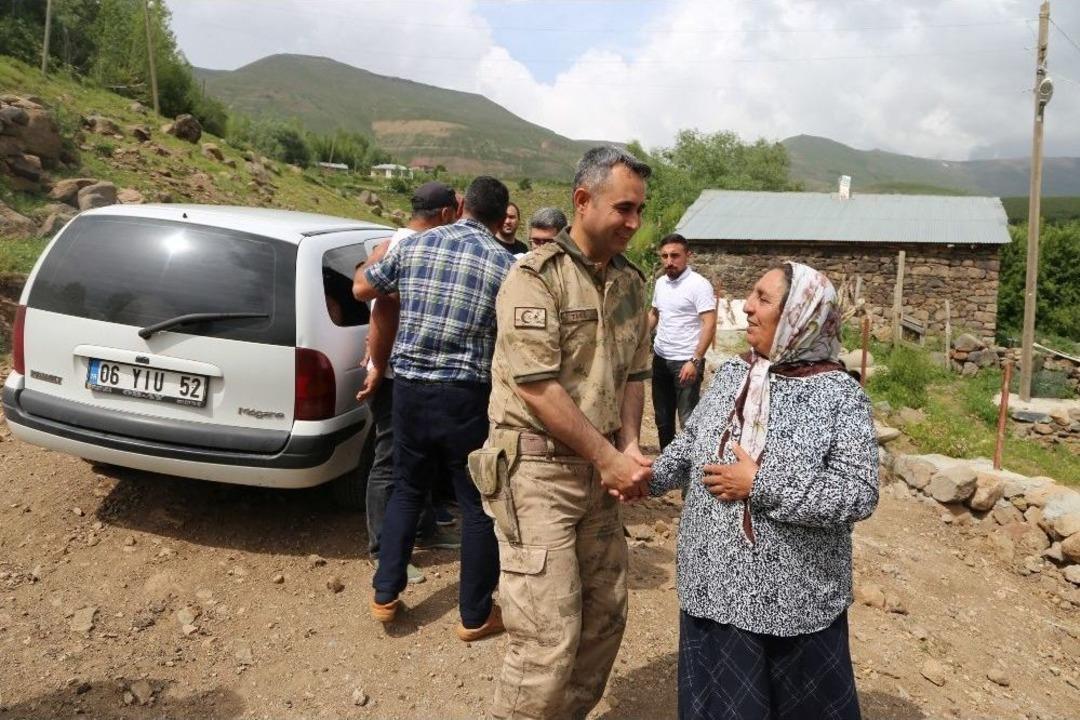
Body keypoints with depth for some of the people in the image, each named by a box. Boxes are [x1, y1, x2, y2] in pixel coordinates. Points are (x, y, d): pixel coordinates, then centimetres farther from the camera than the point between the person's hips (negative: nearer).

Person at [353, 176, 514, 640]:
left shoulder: (413, 246, 2)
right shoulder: (505, 263, -8)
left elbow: (361, 290, 16)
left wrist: (376, 258, 35)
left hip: (409, 388, 4)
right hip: (467, 396, -4)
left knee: (407, 489, 22)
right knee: (479, 503, 9)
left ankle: (385, 595, 27)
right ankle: (475, 615, 20)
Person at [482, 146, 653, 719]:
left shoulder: (630, 282, 10)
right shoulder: (536, 276, -12)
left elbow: (633, 373, 14)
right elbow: (536, 387, -17)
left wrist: (629, 447, -2)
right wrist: (608, 456, -13)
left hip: (598, 469, 7)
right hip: (538, 469, -7)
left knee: (606, 615, 15)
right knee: (548, 638, -6)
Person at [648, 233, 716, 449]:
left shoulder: (699, 284, -14)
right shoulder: (660, 283, 7)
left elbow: (709, 324, -19)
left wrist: (695, 361, -25)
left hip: (685, 361, -7)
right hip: (660, 359, 7)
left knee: (688, 420, -1)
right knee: (662, 417, 17)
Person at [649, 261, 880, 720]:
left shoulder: (839, 395, -14)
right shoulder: (730, 375, 2)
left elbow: (858, 495, -20)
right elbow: (691, 444, 12)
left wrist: (760, 486, -21)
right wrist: (648, 476, -5)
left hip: (796, 598, -4)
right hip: (716, 586, 4)